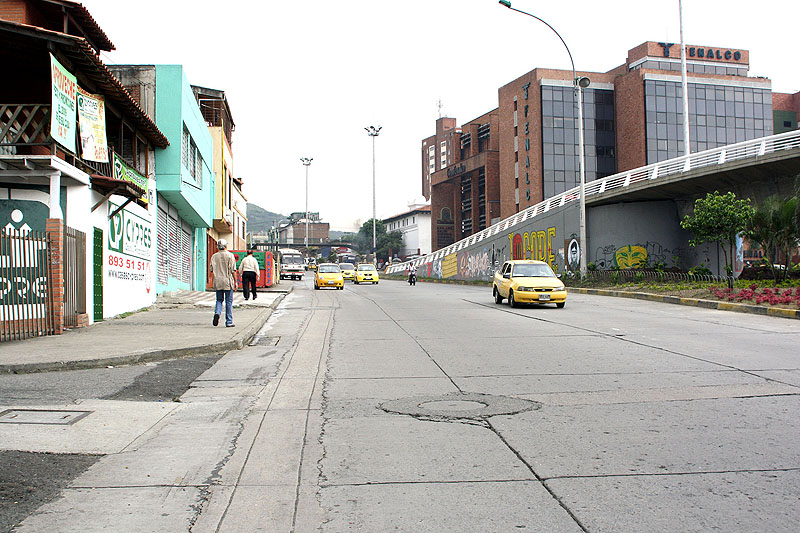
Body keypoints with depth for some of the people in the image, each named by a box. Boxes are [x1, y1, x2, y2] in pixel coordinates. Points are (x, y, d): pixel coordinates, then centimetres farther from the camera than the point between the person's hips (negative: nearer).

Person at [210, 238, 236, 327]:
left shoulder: (214, 256, 4)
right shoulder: (230, 255, -6)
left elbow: (212, 270, 5)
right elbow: (233, 270, -8)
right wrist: (235, 282, -2)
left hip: (217, 282, 3)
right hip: (228, 281, -3)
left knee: (219, 300, 15)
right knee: (229, 301, 4)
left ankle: (217, 313, -14)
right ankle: (229, 322, 6)